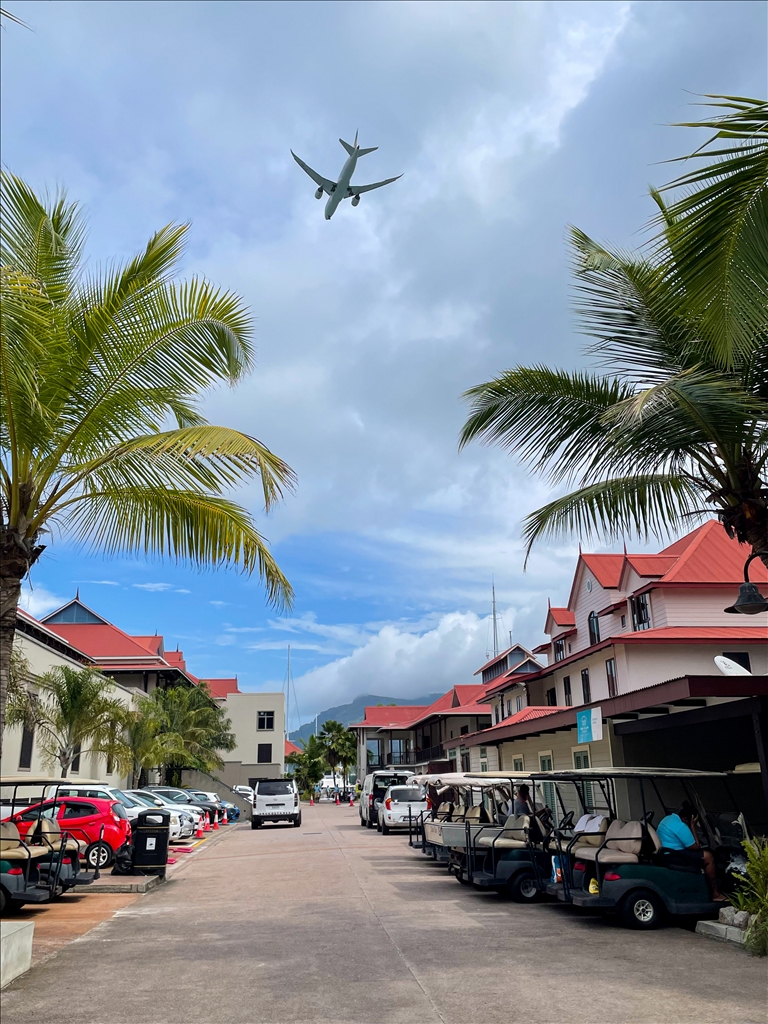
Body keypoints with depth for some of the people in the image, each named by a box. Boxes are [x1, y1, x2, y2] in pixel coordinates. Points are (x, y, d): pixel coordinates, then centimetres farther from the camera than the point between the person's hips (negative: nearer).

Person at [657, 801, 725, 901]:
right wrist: (692, 826, -6)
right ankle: (716, 894, 3)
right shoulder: (681, 827, -19)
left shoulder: (668, 818, 12)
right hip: (671, 857, -10)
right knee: (708, 857, -5)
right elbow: (695, 847, -10)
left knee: (701, 855, 25)